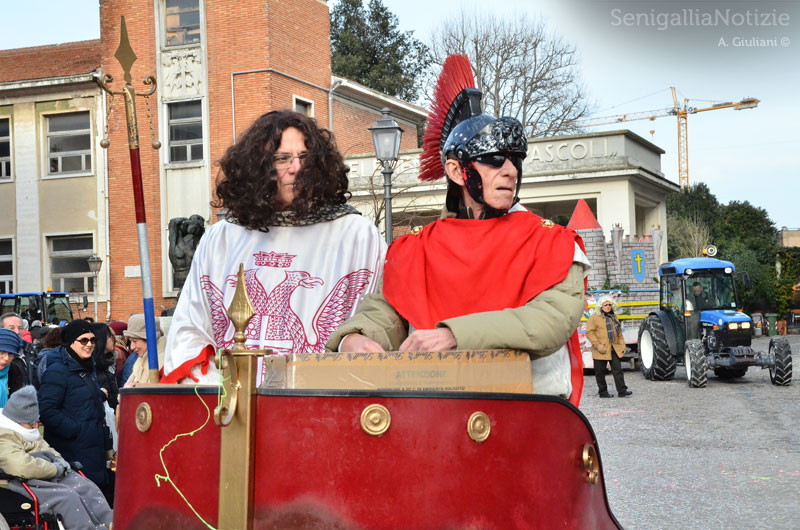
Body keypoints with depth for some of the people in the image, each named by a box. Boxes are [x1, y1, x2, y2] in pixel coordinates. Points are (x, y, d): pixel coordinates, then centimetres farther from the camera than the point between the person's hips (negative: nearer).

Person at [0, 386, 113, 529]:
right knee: (68, 497, -30)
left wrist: (59, 461, 9)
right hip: (29, 483, -10)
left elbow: (47, 449, 32)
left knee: (89, 488, -8)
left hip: (53, 474, 10)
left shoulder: (28, 432, 19)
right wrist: (55, 469, -16)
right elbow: (24, 467, -28)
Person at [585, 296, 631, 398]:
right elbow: (589, 333, -10)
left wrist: (622, 346, 15)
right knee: (600, 372, 2)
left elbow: (619, 333, 22)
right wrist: (597, 345, -17)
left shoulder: (614, 317, 17)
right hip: (601, 350, -5)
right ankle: (603, 392, 12)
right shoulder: (594, 317, -4)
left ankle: (622, 391, 0)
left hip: (614, 349, 5)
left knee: (617, 369, 0)